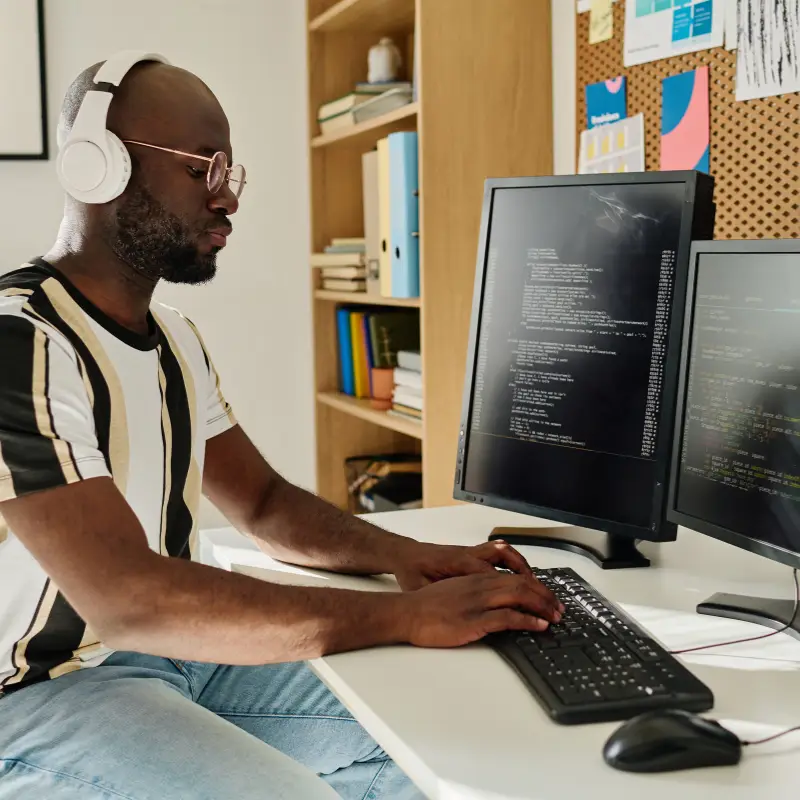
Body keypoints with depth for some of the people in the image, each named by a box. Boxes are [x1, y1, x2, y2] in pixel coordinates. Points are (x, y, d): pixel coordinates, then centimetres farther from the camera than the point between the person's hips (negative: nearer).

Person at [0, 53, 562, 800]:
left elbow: (264, 503, 12)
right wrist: (404, 616, -30)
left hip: (172, 650, 8)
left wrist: (403, 555, -8)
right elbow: (126, 597, -31)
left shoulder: (174, 339, 9)